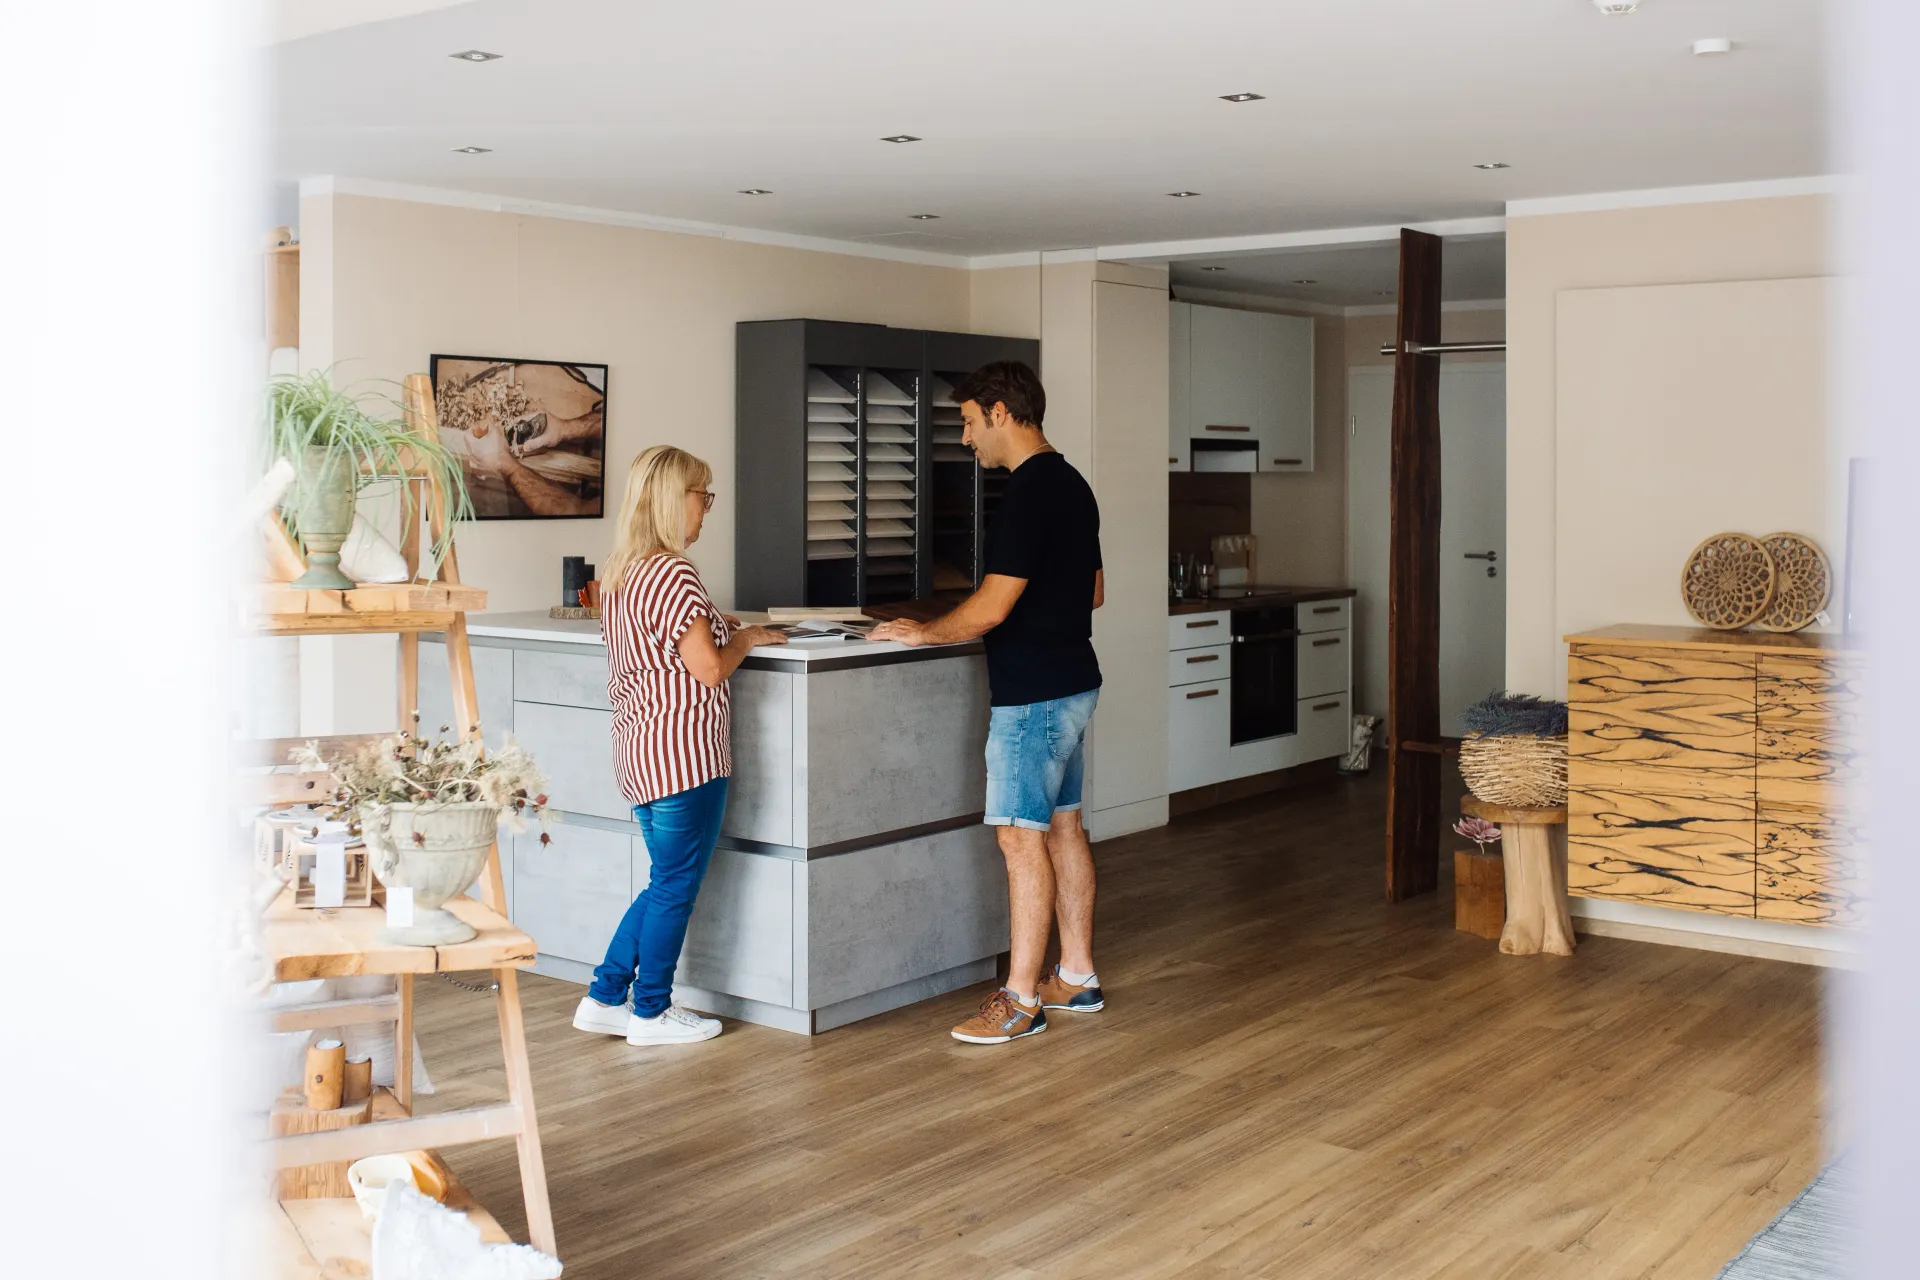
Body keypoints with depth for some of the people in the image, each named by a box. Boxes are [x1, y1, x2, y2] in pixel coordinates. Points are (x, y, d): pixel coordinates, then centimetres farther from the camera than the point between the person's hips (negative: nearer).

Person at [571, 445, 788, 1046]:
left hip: (641, 749, 10)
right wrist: (746, 637, -2)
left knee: (668, 882, 19)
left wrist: (713, 623, 17)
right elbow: (708, 669, -19)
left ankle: (605, 997, 21)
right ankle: (651, 1012, 15)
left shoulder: (621, 570, 11)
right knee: (677, 886, 4)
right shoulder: (673, 573, -18)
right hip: (683, 752, -10)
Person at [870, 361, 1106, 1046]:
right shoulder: (1072, 483, 12)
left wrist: (923, 632, -7)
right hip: (1073, 681, 10)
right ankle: (1077, 977, 21)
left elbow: (991, 607, -22)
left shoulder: (1029, 492, -19)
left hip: (1033, 694, -10)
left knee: (1023, 836, -5)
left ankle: (1021, 1000, 0)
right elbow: (1093, 591, 20)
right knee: (1063, 827, 14)